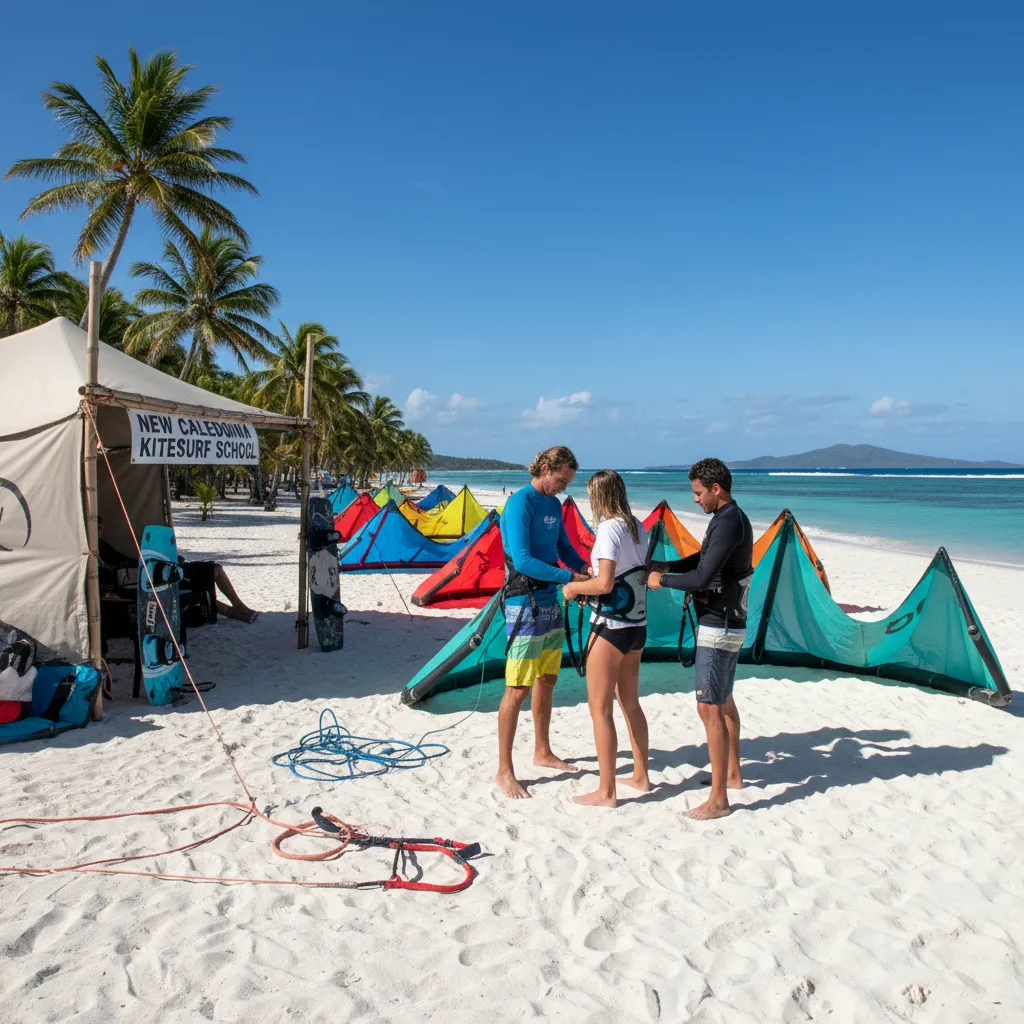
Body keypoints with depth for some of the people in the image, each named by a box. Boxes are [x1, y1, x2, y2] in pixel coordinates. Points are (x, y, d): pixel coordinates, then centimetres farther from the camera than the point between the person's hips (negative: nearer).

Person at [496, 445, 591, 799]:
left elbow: (564, 547, 19)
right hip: (524, 605, -9)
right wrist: (570, 577, -25)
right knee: (518, 688, -5)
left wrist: (586, 569, 0)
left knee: (547, 680, 18)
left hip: (550, 602, 9)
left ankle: (542, 752, 34)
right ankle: (504, 771, 5)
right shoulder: (520, 504, -17)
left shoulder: (554, 505, 10)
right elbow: (522, 560, -25)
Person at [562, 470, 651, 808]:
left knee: (600, 708, 1)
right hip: (637, 626, 9)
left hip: (610, 628, -9)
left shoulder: (610, 529, -18)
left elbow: (605, 584, -23)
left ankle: (606, 792, 8)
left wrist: (573, 587, -6)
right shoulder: (637, 527, 7)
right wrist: (592, 578, 17)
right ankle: (640, 776, 33)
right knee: (630, 702, 21)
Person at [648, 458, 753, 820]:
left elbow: (703, 579, -27)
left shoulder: (727, 524, -21)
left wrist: (663, 580, -12)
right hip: (730, 625, 11)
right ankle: (732, 774, 35)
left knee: (709, 708, -8)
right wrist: (668, 567, 14)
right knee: (724, 701, 21)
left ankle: (718, 800, -2)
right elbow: (706, 559, 26)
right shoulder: (733, 519, 12)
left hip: (717, 628, -11)